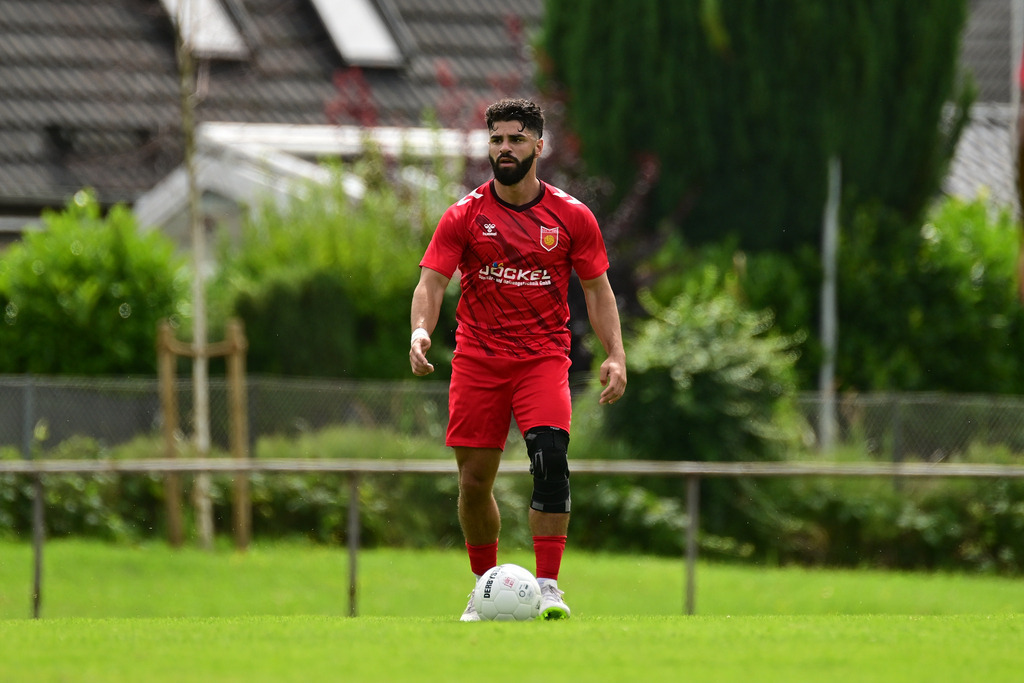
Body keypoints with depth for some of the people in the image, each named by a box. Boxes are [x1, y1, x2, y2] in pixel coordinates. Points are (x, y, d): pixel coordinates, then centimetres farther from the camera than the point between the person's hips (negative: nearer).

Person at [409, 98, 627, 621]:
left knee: (550, 454, -24)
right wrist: (421, 330, -24)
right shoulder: (464, 216, 2)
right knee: (474, 481, 2)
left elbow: (597, 289, 8)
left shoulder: (571, 217, 3)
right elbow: (431, 282, -3)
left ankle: (547, 587, -21)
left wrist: (615, 354, -4)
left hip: (543, 357, -1)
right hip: (477, 358, 1)